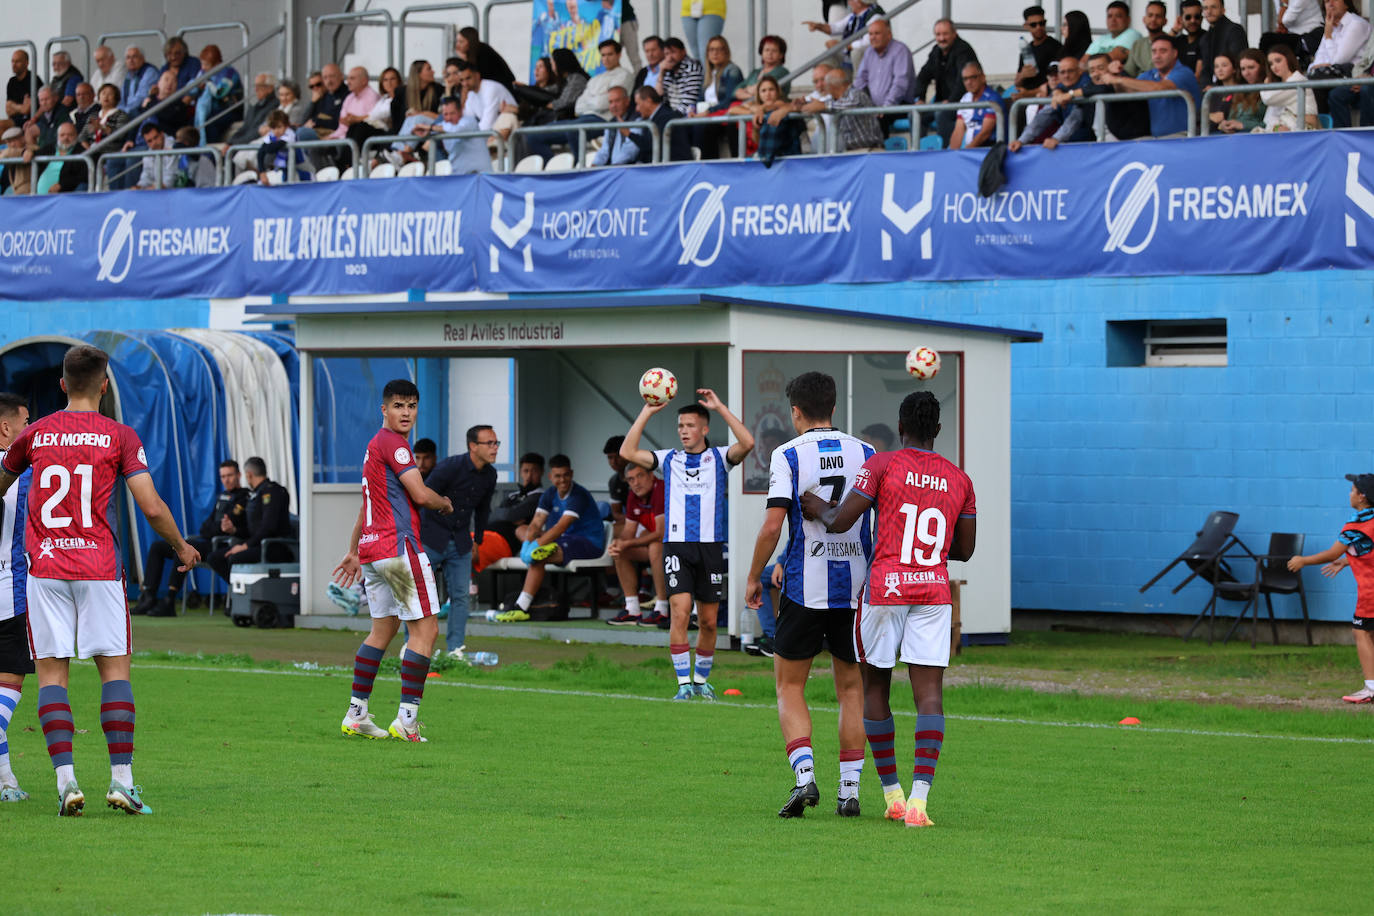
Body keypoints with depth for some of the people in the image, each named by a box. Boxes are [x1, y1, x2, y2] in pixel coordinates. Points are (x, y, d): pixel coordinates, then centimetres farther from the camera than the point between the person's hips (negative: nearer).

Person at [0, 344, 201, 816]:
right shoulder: (119, 437, 0)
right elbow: (152, 508, -6)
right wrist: (182, 546, 11)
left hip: (44, 566, 1)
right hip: (99, 565, -1)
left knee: (51, 672, 2)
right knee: (115, 668, 4)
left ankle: (66, 780, -10)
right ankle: (122, 779, -4)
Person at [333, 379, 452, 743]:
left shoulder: (376, 445, 20)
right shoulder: (392, 442, -11)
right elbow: (420, 495, -18)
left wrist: (353, 552, 32)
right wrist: (446, 504, 3)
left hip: (372, 549, 10)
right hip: (399, 546, -10)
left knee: (383, 629, 15)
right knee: (425, 629, -7)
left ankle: (356, 715, 13)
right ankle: (407, 718, -11)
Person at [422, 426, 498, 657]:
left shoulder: (489, 475, 1)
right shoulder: (450, 467, -19)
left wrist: (478, 540, 21)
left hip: (460, 542, 5)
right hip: (431, 539, -5)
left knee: (461, 595, -1)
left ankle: (455, 649, 4)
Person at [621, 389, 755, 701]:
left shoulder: (718, 457, 5)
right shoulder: (669, 459, 9)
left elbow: (747, 443, -13)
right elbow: (628, 452, -1)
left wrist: (720, 408, -13)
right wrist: (647, 412, -4)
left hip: (710, 546, 0)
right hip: (676, 545, 0)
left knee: (708, 621, 7)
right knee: (680, 613, -14)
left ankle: (701, 679, 24)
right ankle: (684, 683, -11)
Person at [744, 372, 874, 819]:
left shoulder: (789, 455, -5)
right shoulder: (866, 454, 4)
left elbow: (772, 525, -12)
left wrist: (753, 577, 1)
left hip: (804, 586, -3)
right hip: (856, 587, 3)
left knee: (790, 686, 8)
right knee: (852, 689, 11)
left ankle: (805, 776, -9)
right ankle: (849, 790, 6)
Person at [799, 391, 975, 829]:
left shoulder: (882, 465, -3)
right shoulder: (959, 479, 9)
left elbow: (840, 521, -10)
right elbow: (964, 549, 15)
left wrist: (820, 509, 12)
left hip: (885, 589, -2)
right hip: (934, 591, 2)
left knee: (875, 686, 14)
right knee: (929, 691, -5)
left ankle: (891, 793, 17)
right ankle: (919, 798, -20)